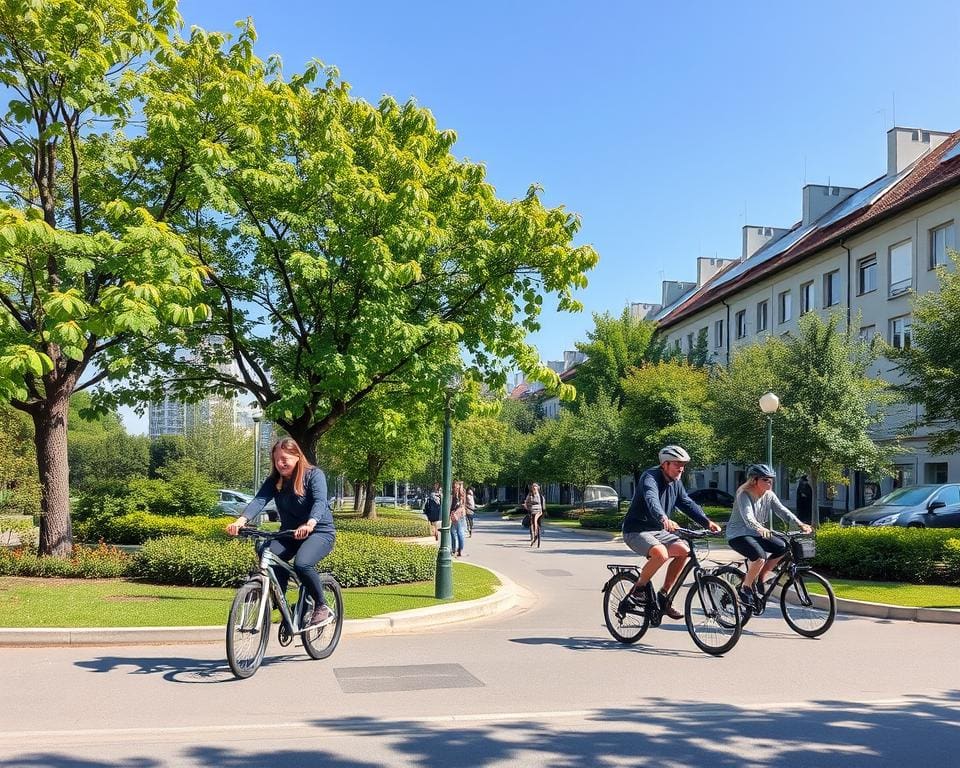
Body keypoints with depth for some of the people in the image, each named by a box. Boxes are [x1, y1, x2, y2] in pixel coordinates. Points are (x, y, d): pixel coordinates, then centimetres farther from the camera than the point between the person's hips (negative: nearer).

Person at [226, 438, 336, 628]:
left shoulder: (314, 475, -12)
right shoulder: (274, 481, 0)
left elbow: (320, 502, -29)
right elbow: (259, 500, -17)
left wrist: (310, 524, -51)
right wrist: (241, 521, -38)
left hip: (319, 532, -5)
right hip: (289, 533, 5)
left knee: (302, 564, -33)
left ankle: (322, 608, -12)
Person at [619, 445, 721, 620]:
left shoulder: (676, 483, 7)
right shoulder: (650, 477, -20)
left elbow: (688, 503, 4)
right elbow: (651, 500, -39)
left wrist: (707, 522, -13)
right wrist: (664, 519, -58)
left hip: (658, 531, 8)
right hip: (637, 531, -8)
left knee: (683, 550, -11)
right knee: (660, 553, -33)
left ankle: (663, 597, 0)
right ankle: (639, 589, -10)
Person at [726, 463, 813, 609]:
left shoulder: (769, 495, 3)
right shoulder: (744, 494, -19)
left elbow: (782, 511, -7)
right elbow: (748, 517, -34)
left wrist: (800, 524, -22)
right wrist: (760, 528, -53)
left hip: (755, 534, 8)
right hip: (738, 535, -8)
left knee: (782, 548, -8)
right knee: (760, 556, -31)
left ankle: (759, 578, 7)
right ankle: (745, 589, -10)